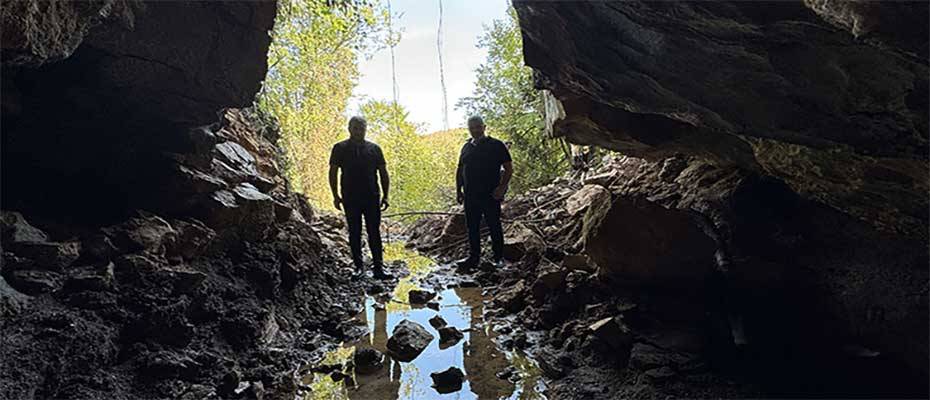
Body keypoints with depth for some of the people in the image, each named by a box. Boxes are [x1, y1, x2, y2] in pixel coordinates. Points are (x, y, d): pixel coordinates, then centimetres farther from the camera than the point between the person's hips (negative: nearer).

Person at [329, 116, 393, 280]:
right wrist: (335, 196, 0)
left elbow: (383, 174, 10)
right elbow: (332, 173, 6)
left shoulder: (374, 149, 8)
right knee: (354, 234, 6)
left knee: (374, 233, 1)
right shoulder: (340, 148, 4)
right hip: (350, 199, 0)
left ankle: (378, 268, 5)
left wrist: (385, 196, 2)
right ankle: (358, 266, 16)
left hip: (372, 198, 1)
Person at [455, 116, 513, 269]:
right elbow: (459, 170, 21)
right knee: (472, 228, 9)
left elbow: (509, 168, -3)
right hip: (470, 196, 5)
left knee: (494, 227, 2)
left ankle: (499, 258, 12)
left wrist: (502, 187, -14)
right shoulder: (466, 147, 14)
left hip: (491, 196, -5)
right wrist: (458, 190, 14)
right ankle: (474, 257, 19)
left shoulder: (496, 145, -1)